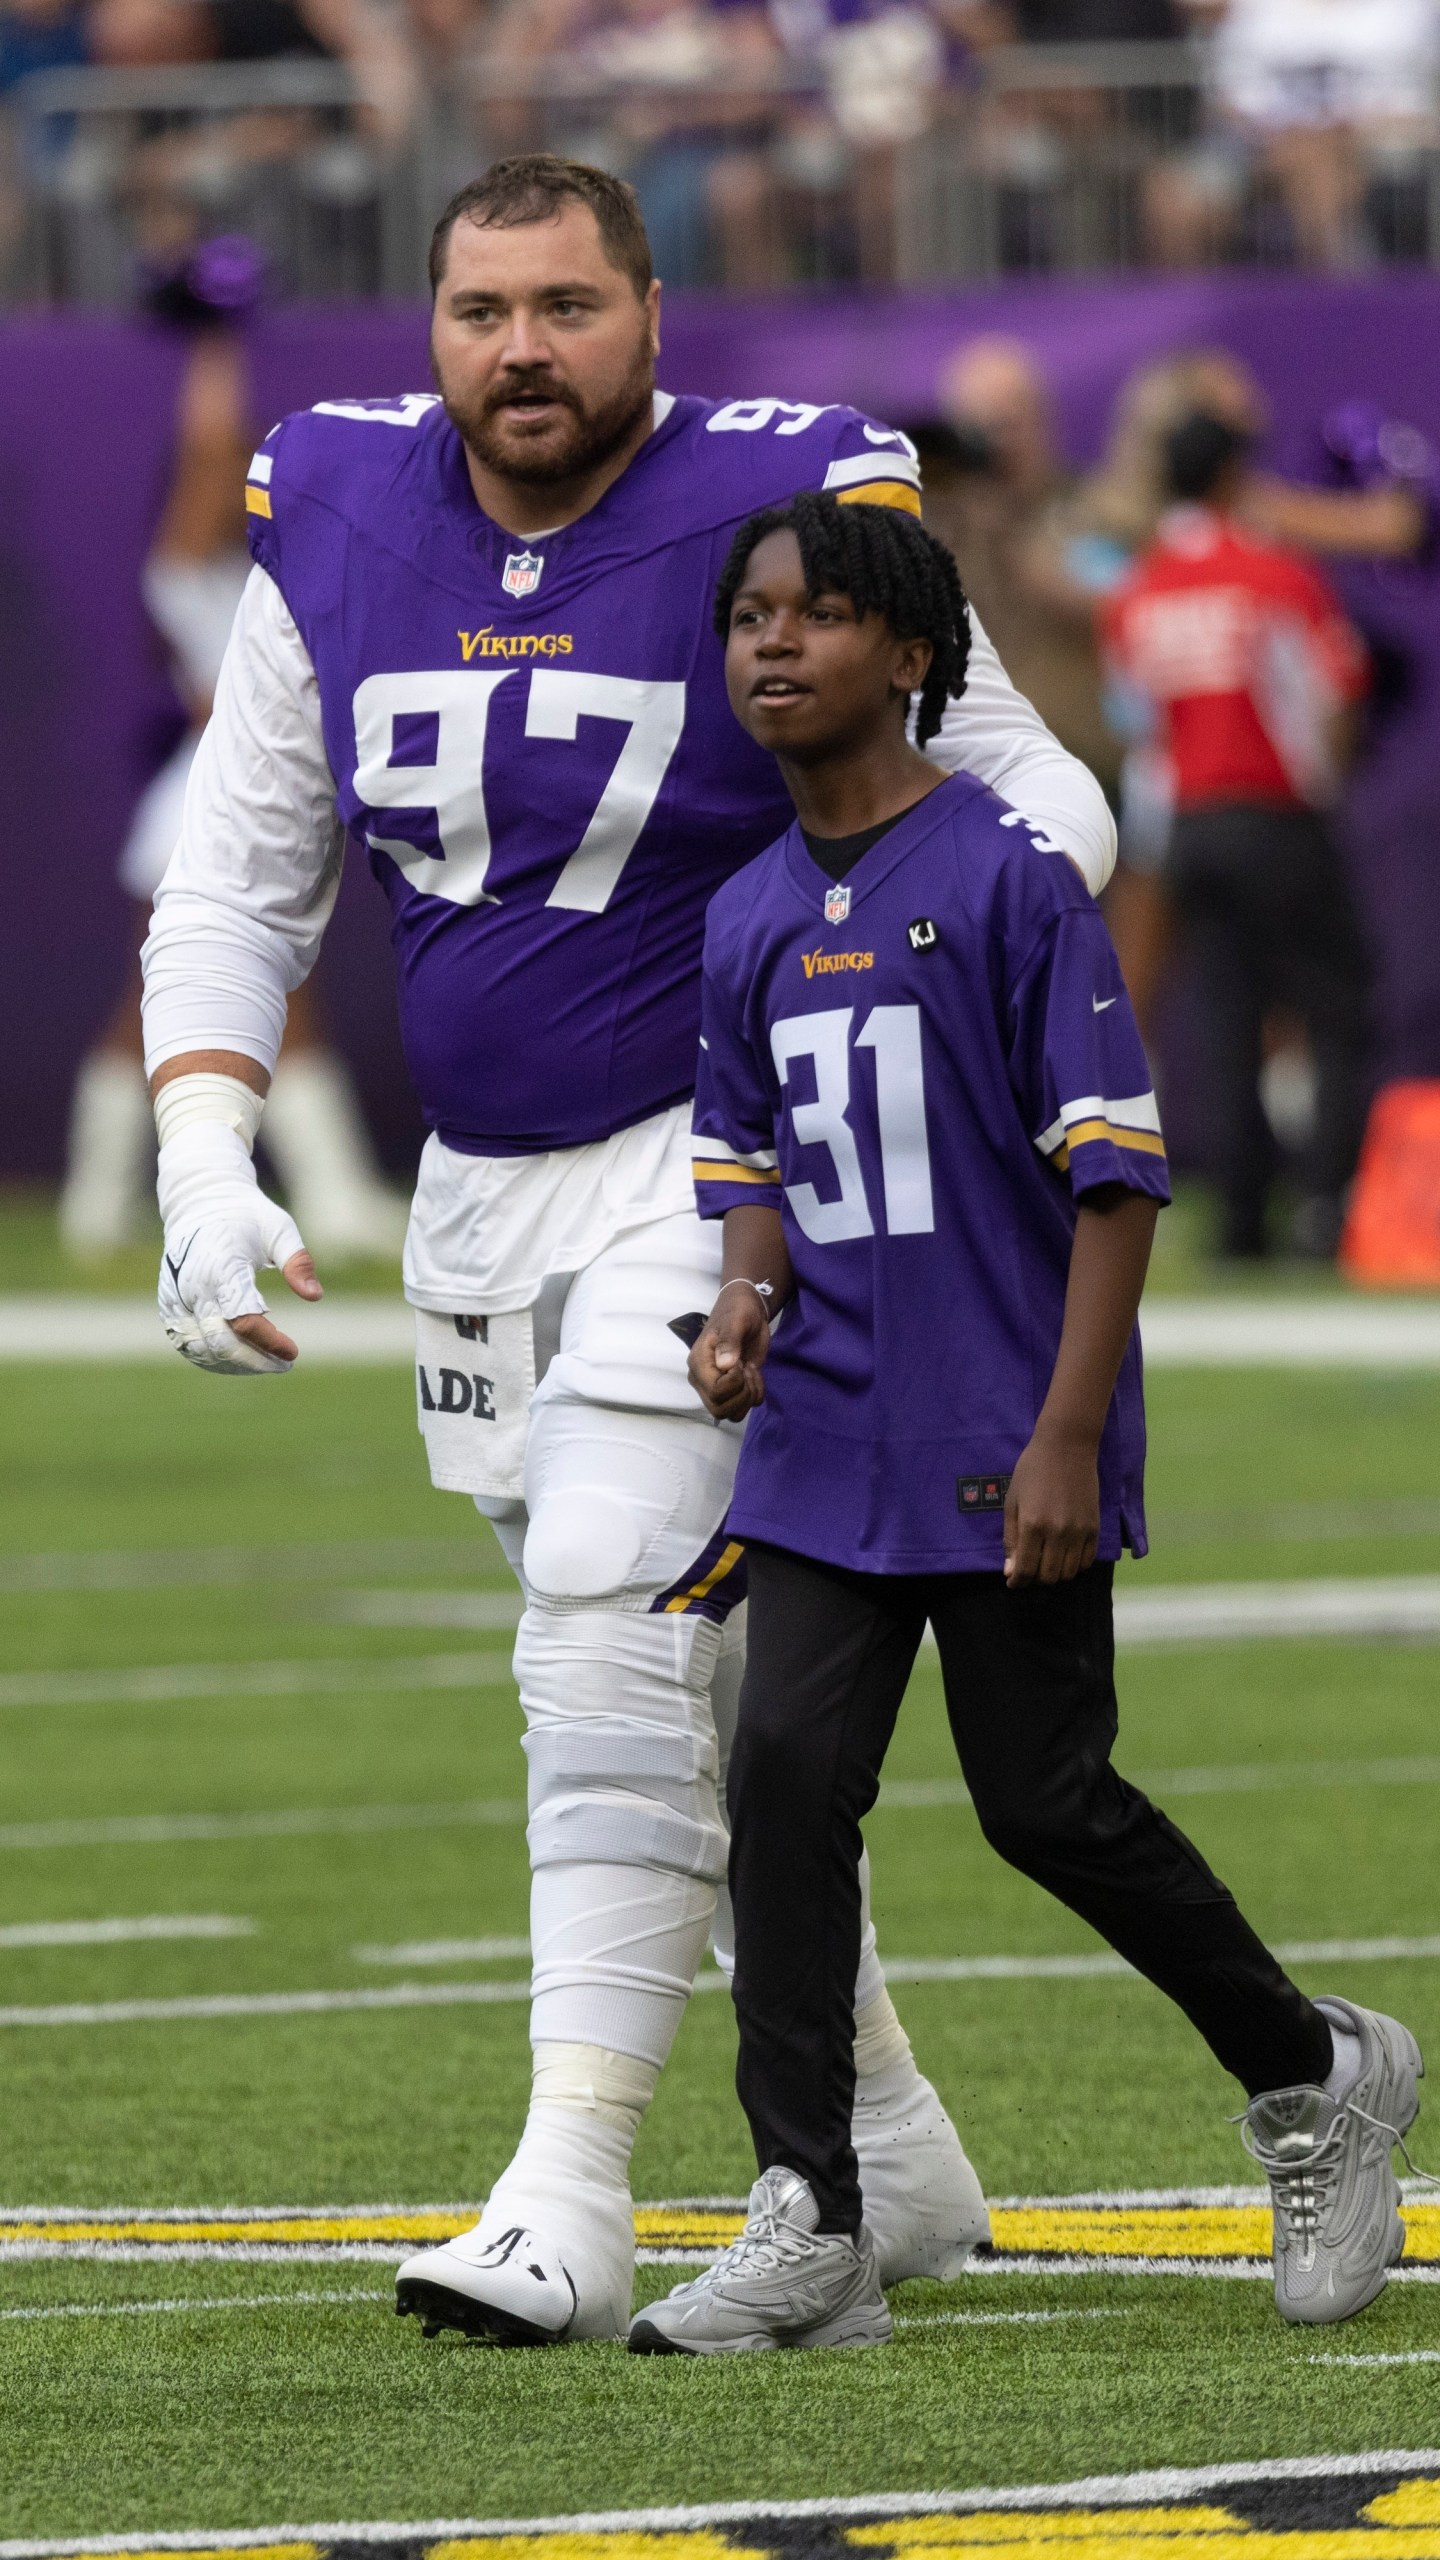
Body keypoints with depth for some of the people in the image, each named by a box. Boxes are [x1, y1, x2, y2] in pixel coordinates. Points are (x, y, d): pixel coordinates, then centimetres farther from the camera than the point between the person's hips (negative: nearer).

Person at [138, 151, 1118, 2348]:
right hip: (484, 1198, 6)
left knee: (610, 1640, -18)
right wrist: (207, 1160, -6)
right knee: (711, 1693, 13)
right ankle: (886, 2158, 25)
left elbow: (1030, 801, -6)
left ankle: (572, 2190, -20)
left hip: (716, 1167, -6)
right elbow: (238, 884, 7)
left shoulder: (781, 515, -12)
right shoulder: (337, 529, 2)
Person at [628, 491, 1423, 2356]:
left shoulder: (1003, 876, -10)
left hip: (1008, 1443, -6)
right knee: (787, 1773, -7)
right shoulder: (747, 921, 9)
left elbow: (1115, 1167, -11)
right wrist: (746, 1302, -3)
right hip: (826, 1437, 6)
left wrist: (1068, 1436, -17)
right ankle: (808, 2233, -6)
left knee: (1045, 1800, -1)